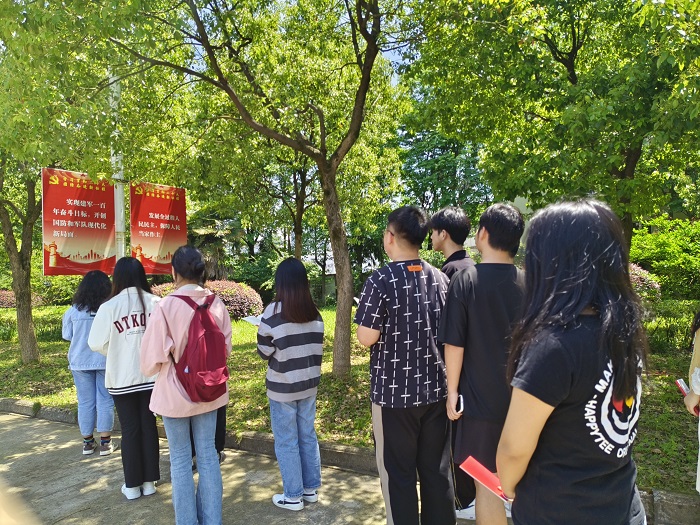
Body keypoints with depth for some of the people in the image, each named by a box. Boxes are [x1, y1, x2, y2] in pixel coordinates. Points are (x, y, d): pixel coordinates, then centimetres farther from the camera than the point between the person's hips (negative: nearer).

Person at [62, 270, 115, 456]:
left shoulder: (74, 310, -6)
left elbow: (66, 335, 7)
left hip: (80, 362, 2)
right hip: (105, 361, -2)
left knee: (85, 402, 12)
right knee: (105, 401, 7)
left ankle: (87, 442, 22)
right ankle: (105, 442, 11)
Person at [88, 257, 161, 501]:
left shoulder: (109, 306, -12)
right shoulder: (156, 303, -9)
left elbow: (96, 343, -5)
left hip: (122, 378, -1)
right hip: (151, 375, 1)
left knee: (130, 429, 11)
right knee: (149, 426, 13)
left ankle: (132, 485, 21)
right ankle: (149, 481, 24)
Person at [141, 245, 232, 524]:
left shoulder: (165, 307, -19)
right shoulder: (217, 304, -7)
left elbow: (152, 358, -15)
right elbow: (226, 348, 2)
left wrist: (172, 354, 6)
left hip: (174, 393, -3)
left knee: (180, 459, 12)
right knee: (207, 454, 15)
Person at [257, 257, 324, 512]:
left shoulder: (274, 311, -16)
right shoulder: (314, 312, -1)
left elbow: (264, 352, -10)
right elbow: (318, 348, 6)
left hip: (283, 386, -5)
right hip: (309, 384, 5)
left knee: (286, 442, 8)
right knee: (308, 436, 17)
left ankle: (293, 496, 20)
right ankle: (311, 489, 29)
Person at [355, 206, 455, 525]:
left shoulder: (380, 281, -16)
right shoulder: (441, 279, 1)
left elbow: (367, 338, -16)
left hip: (394, 393, -5)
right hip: (436, 390, 5)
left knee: (398, 473, 11)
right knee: (437, 470, 17)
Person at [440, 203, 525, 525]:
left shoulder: (465, 280, -12)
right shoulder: (527, 283, 0)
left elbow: (454, 344, -13)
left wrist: (452, 391, -3)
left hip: (481, 396, -4)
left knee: (486, 481, 8)